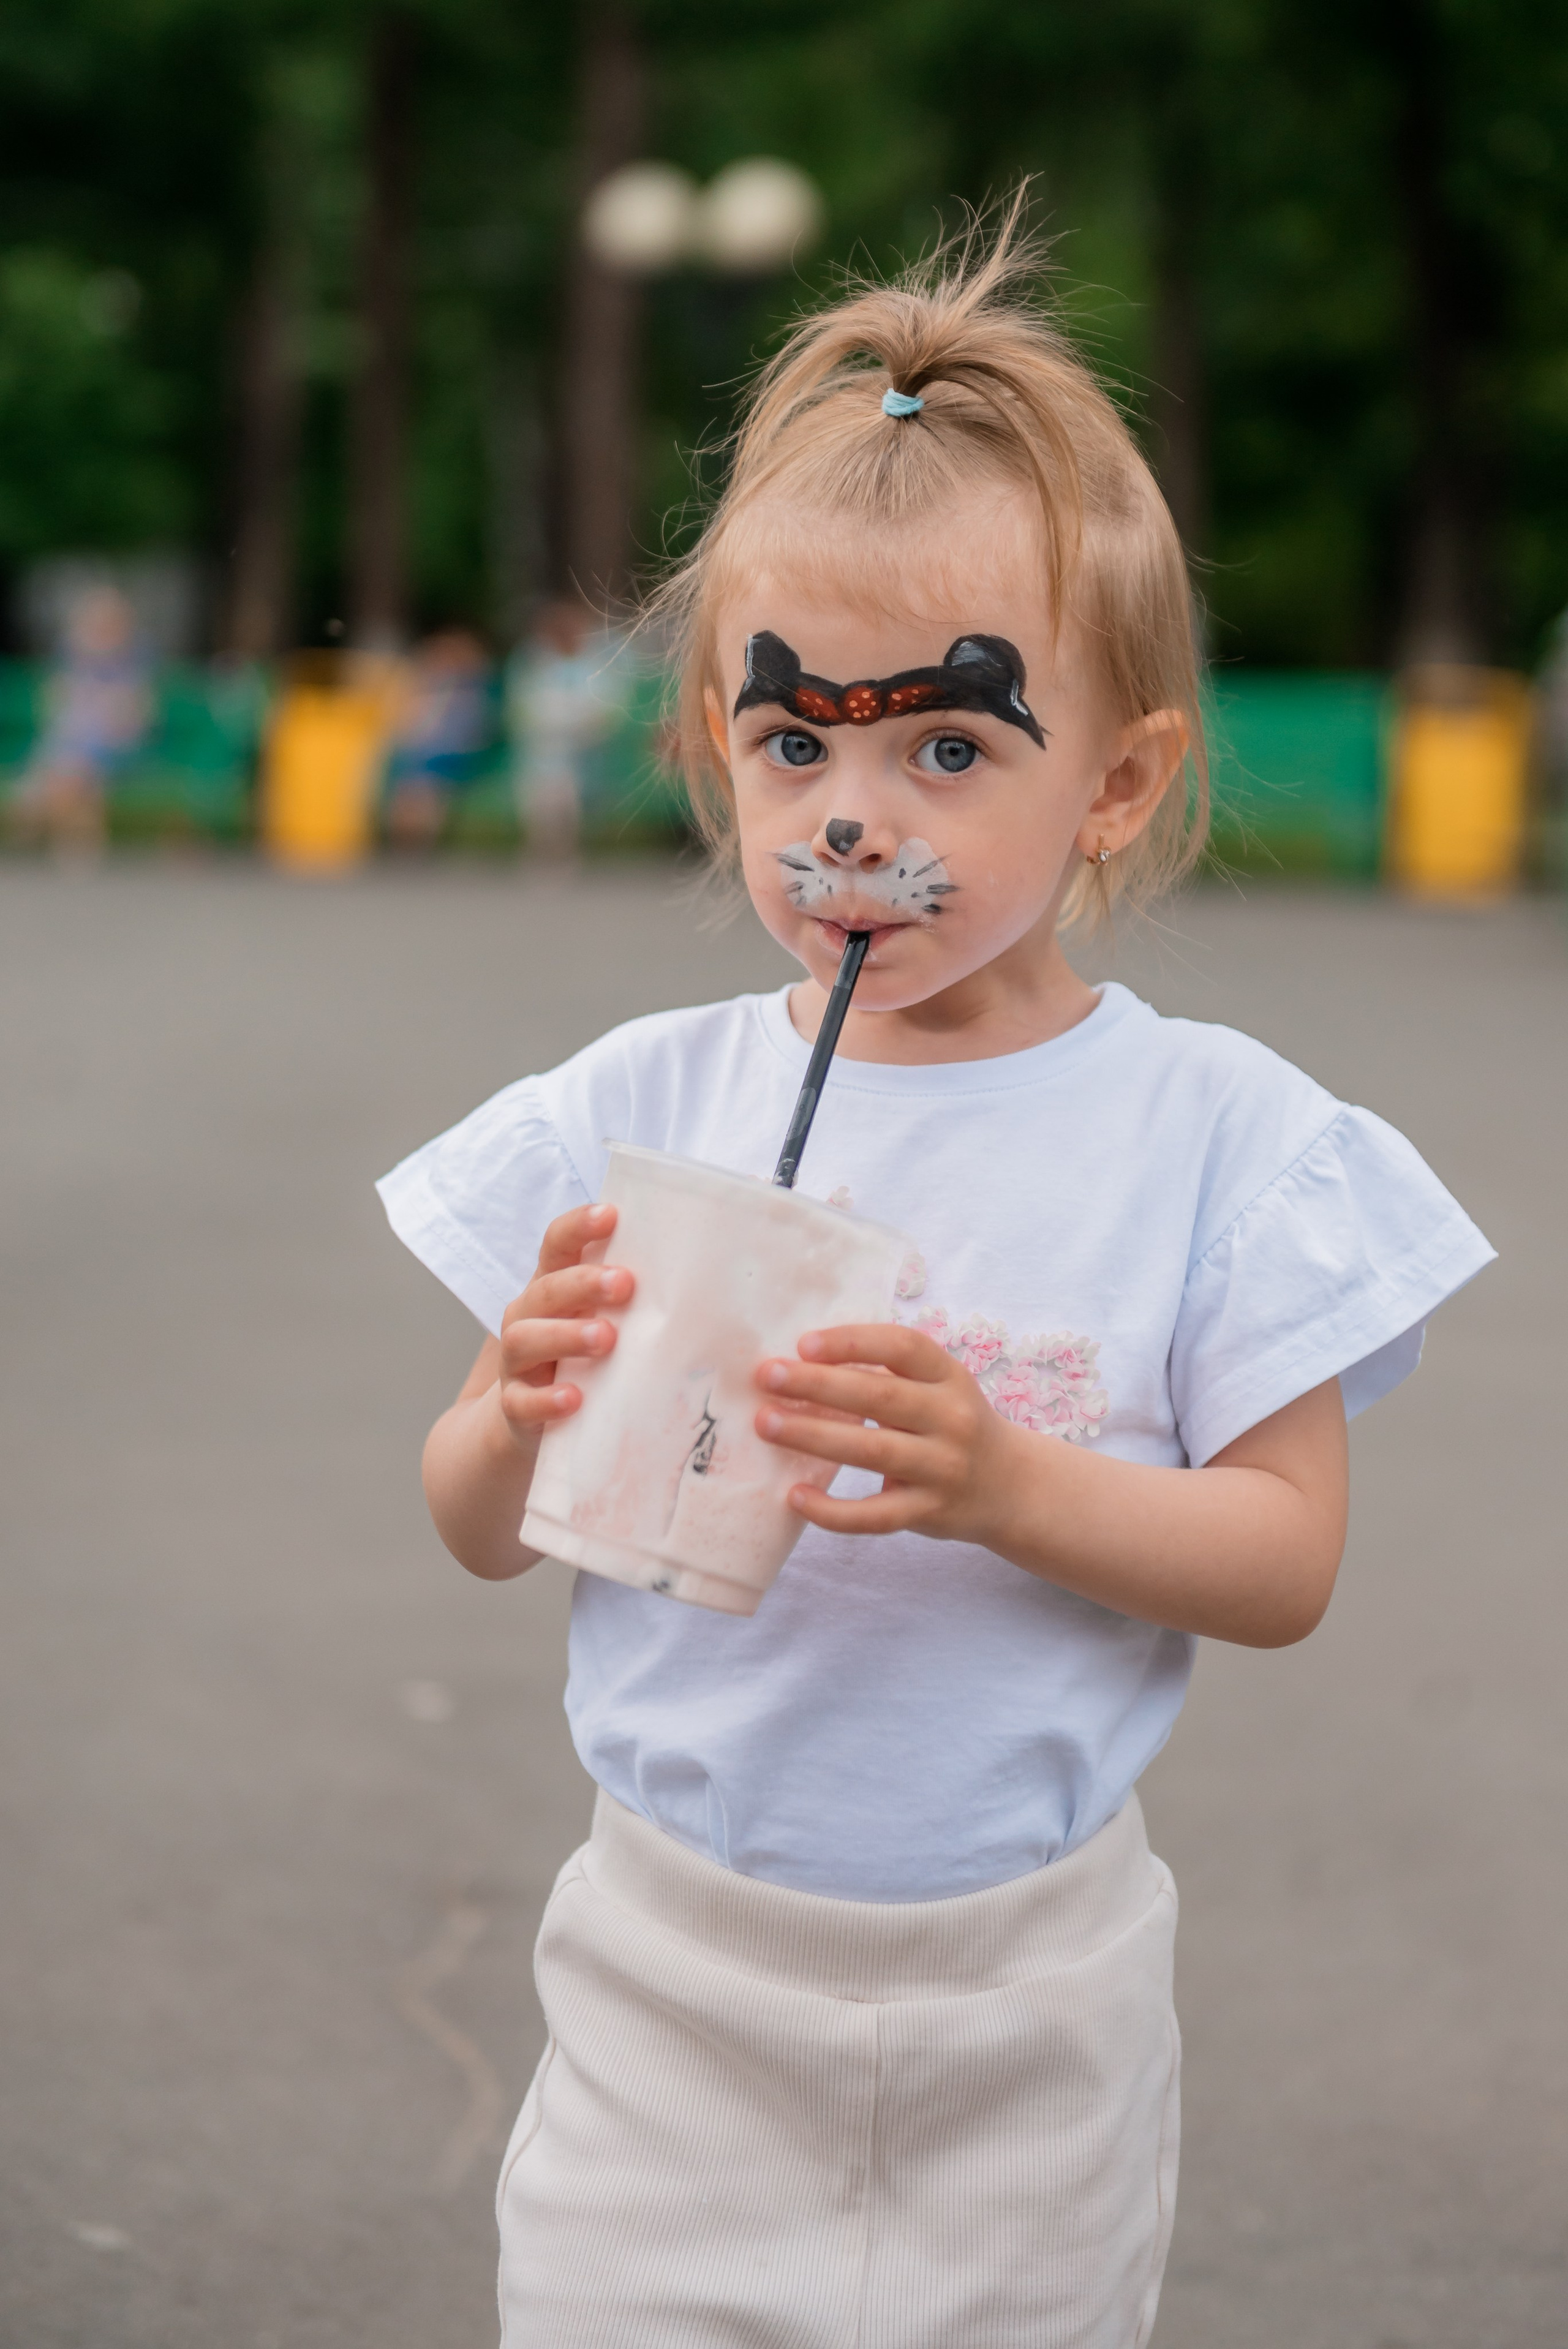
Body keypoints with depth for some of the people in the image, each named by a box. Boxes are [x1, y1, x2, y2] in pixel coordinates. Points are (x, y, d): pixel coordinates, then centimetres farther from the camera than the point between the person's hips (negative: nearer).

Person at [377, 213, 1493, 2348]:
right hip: (675, 1969, 1)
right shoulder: (641, 1106, -2)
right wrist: (529, 1420, -20)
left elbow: (1288, 1559, -8)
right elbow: (479, 1533, 3)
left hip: (1023, 2008, -1)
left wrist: (1003, 1482, -24)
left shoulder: (1210, 1133, -7)